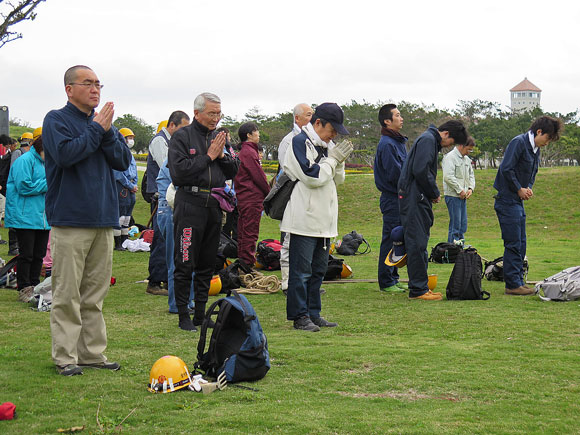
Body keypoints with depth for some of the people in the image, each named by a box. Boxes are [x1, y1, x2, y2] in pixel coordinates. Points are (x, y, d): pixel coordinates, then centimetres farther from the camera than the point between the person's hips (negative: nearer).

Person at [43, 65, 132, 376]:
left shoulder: (103, 123, 16)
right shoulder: (56, 120, -1)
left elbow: (123, 161, 7)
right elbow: (65, 154, -17)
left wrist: (108, 133, -7)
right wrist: (97, 129, -10)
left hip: (103, 220, 6)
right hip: (70, 221, -6)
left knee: (95, 293, 10)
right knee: (67, 293, -5)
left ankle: (92, 353, 16)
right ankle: (65, 356, 1)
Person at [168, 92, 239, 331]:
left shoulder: (218, 138, 14)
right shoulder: (182, 137, -4)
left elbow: (233, 172, 15)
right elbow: (179, 172, -15)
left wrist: (222, 156, -3)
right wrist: (208, 156, -11)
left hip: (214, 205, 6)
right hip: (190, 205, -6)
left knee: (207, 264, 10)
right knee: (185, 264, -3)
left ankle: (201, 313, 18)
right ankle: (183, 315, 4)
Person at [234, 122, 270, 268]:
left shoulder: (244, 151, 18)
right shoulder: (249, 152, -14)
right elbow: (258, 175, -15)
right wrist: (269, 192, -4)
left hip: (244, 199, 11)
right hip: (252, 197, -11)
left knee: (244, 233, 13)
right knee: (250, 233, -7)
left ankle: (243, 264, 19)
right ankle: (248, 265, -6)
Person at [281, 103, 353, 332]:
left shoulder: (326, 145, 16)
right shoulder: (300, 142, -10)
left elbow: (337, 180, 18)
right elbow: (312, 176, -19)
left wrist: (339, 161, 0)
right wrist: (334, 159, -9)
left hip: (324, 220, 9)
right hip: (304, 219, -9)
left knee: (318, 269, 12)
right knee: (301, 270, -4)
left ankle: (313, 313, 19)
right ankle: (299, 316, 1)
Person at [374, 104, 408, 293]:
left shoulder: (398, 141, 17)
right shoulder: (387, 144, -15)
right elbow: (395, 173, -20)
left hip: (400, 198, 10)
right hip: (392, 198, -10)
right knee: (390, 240, -5)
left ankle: (393, 278, 20)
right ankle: (386, 282, 1)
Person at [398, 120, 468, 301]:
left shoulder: (431, 141, 21)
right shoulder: (427, 140, -11)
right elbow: (420, 171, -22)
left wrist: (432, 193, 9)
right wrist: (435, 193, -10)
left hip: (420, 199, 11)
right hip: (414, 199, -11)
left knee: (420, 243, 12)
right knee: (417, 243, -9)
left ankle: (420, 287, 17)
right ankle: (418, 289, -7)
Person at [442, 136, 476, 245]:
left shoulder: (467, 159, 17)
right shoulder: (450, 157, -11)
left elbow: (471, 175, 25)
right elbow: (448, 177, -20)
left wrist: (470, 188, 6)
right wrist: (460, 190, -16)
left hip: (463, 196, 9)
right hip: (453, 195, -9)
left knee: (463, 225, 10)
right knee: (455, 224, -9)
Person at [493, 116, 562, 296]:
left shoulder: (536, 149, 14)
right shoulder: (519, 143, -15)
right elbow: (506, 169, -21)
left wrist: (529, 188, 3)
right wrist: (520, 189, -12)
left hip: (518, 201, 10)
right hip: (507, 201, -9)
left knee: (520, 244, 12)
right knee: (513, 244, -7)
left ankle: (518, 282, 18)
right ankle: (513, 285, -3)